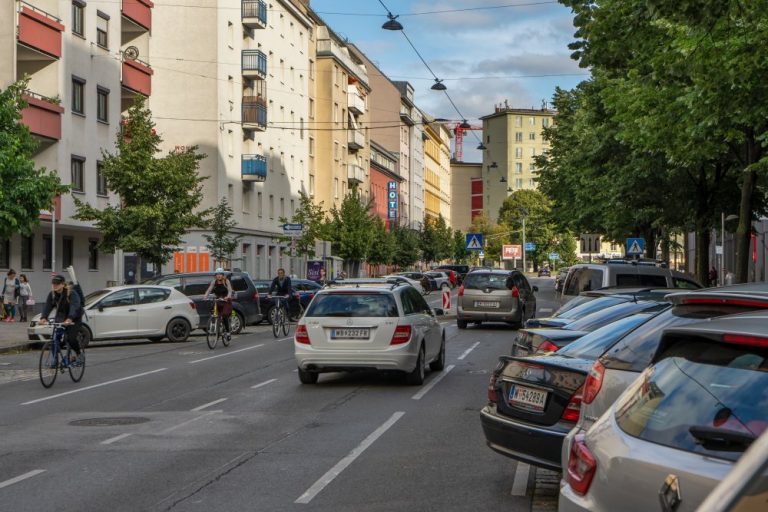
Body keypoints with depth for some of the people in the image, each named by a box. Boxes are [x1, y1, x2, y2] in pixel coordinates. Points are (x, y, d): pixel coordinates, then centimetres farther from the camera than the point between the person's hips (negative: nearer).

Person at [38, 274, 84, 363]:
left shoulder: (71, 294, -23)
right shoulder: (52, 294, -6)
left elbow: (74, 307, -38)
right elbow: (47, 306, -18)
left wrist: (69, 319, -55)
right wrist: (43, 318, -37)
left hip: (74, 319, -5)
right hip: (60, 318, 5)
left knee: (71, 338, -18)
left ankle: (79, 354, 7)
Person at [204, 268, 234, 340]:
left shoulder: (226, 281, -8)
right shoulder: (214, 282, 0)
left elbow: (230, 290, -19)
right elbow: (209, 290, -8)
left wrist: (228, 297, -40)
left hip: (226, 301, -4)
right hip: (218, 301, 4)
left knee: (224, 316, -18)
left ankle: (228, 332, -6)